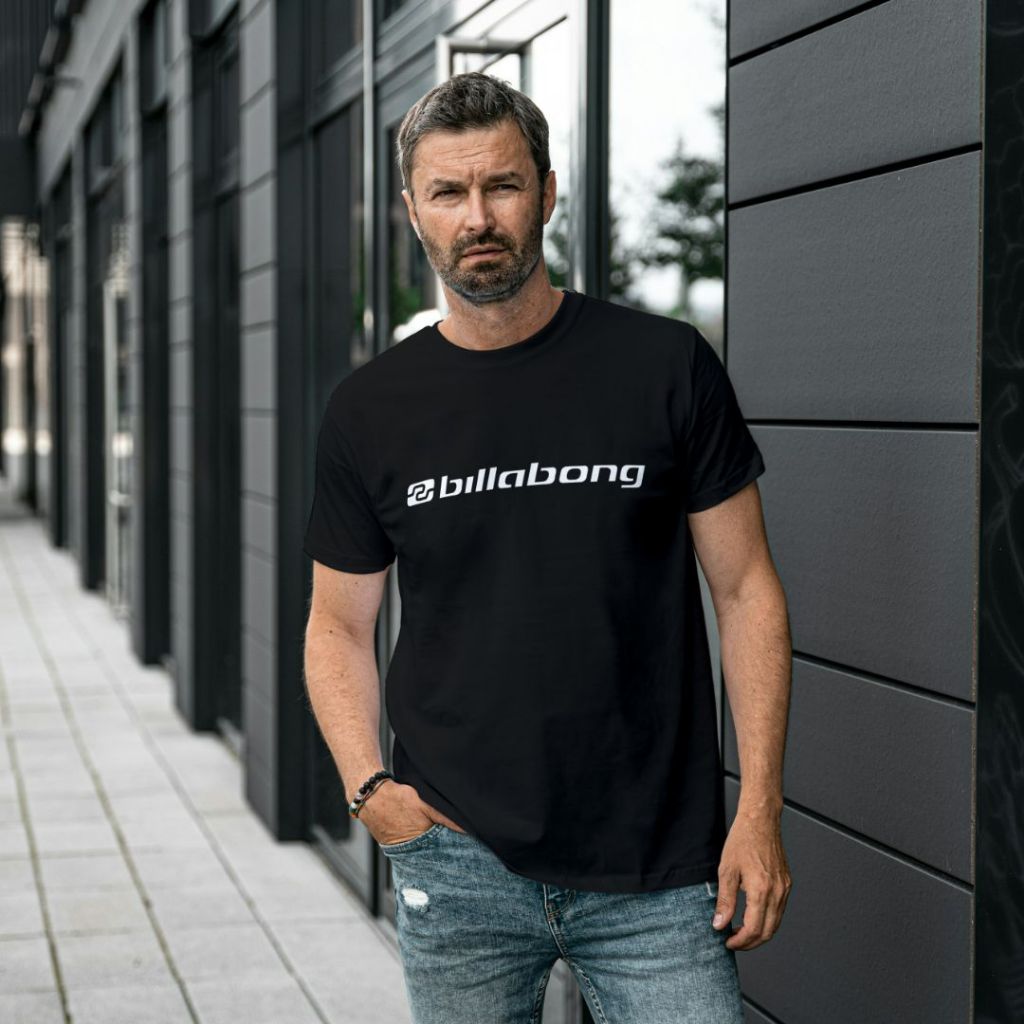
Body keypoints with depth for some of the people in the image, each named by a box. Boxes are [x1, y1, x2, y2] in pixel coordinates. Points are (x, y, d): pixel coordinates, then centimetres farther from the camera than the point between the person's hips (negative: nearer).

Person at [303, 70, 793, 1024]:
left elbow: (745, 588, 1)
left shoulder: (667, 366, -2)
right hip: (456, 861, 2)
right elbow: (339, 626, 12)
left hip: (659, 870, -1)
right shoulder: (369, 410, 4)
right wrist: (369, 785, -4)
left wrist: (759, 810, -5)